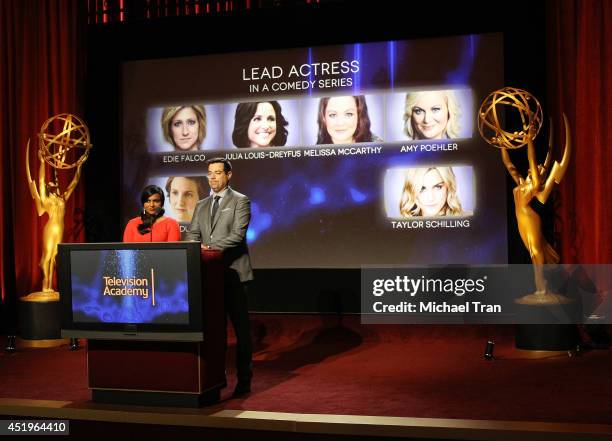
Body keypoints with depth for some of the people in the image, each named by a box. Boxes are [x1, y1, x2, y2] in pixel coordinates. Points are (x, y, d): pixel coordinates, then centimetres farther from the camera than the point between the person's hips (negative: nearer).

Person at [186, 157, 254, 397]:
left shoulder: (240, 201, 0)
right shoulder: (201, 205, 18)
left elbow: (238, 234, -12)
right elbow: (192, 233, 11)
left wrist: (212, 247, -22)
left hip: (233, 272, -5)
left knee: (240, 327, 0)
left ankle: (244, 379, 6)